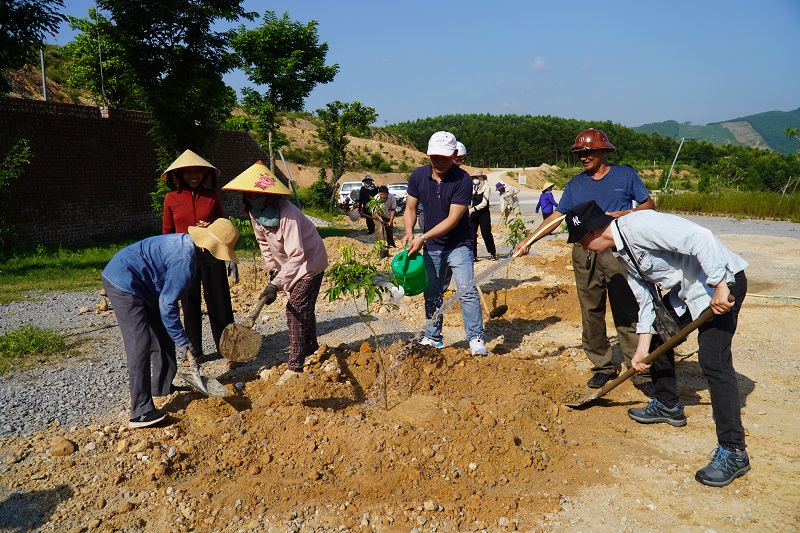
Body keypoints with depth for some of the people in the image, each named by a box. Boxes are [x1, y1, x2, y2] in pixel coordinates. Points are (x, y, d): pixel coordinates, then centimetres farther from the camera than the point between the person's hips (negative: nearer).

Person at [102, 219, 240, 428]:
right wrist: (182, 342, -16)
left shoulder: (187, 245, 5)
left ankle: (162, 386, 30)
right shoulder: (185, 260, -26)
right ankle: (141, 412, -14)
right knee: (140, 344, -15)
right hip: (123, 283, -11)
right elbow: (167, 305, -23)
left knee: (162, 337, 15)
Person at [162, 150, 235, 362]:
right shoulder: (171, 198, 2)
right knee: (190, 305, 7)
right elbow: (167, 232, 8)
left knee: (219, 302, 1)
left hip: (212, 256, 0)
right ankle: (195, 351, 20)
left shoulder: (212, 196, 3)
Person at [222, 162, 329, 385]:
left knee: (296, 309, -15)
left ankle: (295, 366, -9)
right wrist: (273, 269, 7)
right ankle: (311, 349, 39)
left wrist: (276, 284, -42)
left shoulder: (286, 214, -34)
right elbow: (264, 242, 10)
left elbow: (297, 255, -38)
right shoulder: (254, 212, -7)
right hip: (288, 263, 9)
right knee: (303, 308, 20)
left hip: (310, 262, -8)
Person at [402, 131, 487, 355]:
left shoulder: (462, 180, -18)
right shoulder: (418, 176, -4)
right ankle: (432, 337, 24)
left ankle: (476, 339, -5)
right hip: (431, 246, 4)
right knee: (431, 293, 11)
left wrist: (423, 238, -25)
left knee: (467, 290, -13)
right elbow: (410, 208, 3)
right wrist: (409, 233, -16)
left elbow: (452, 219, -21)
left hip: (458, 245, -4)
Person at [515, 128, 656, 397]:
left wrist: (627, 214, -12)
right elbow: (557, 216, 11)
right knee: (591, 314, 6)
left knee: (628, 314, -4)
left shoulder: (625, 175, 6)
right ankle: (602, 367, 19)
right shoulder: (575, 184, 12)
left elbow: (649, 204, 9)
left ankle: (641, 374, 3)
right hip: (585, 255, 3)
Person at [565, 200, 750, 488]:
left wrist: (720, 287, -32)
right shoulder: (621, 253, 6)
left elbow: (700, 237, -32)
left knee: (713, 361, -16)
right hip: (685, 288, 10)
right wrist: (642, 348, 6)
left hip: (723, 282, -10)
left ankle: (733, 452, -8)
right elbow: (645, 299, 9)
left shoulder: (639, 226, -25)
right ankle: (667, 406, 35)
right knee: (657, 335, 17)